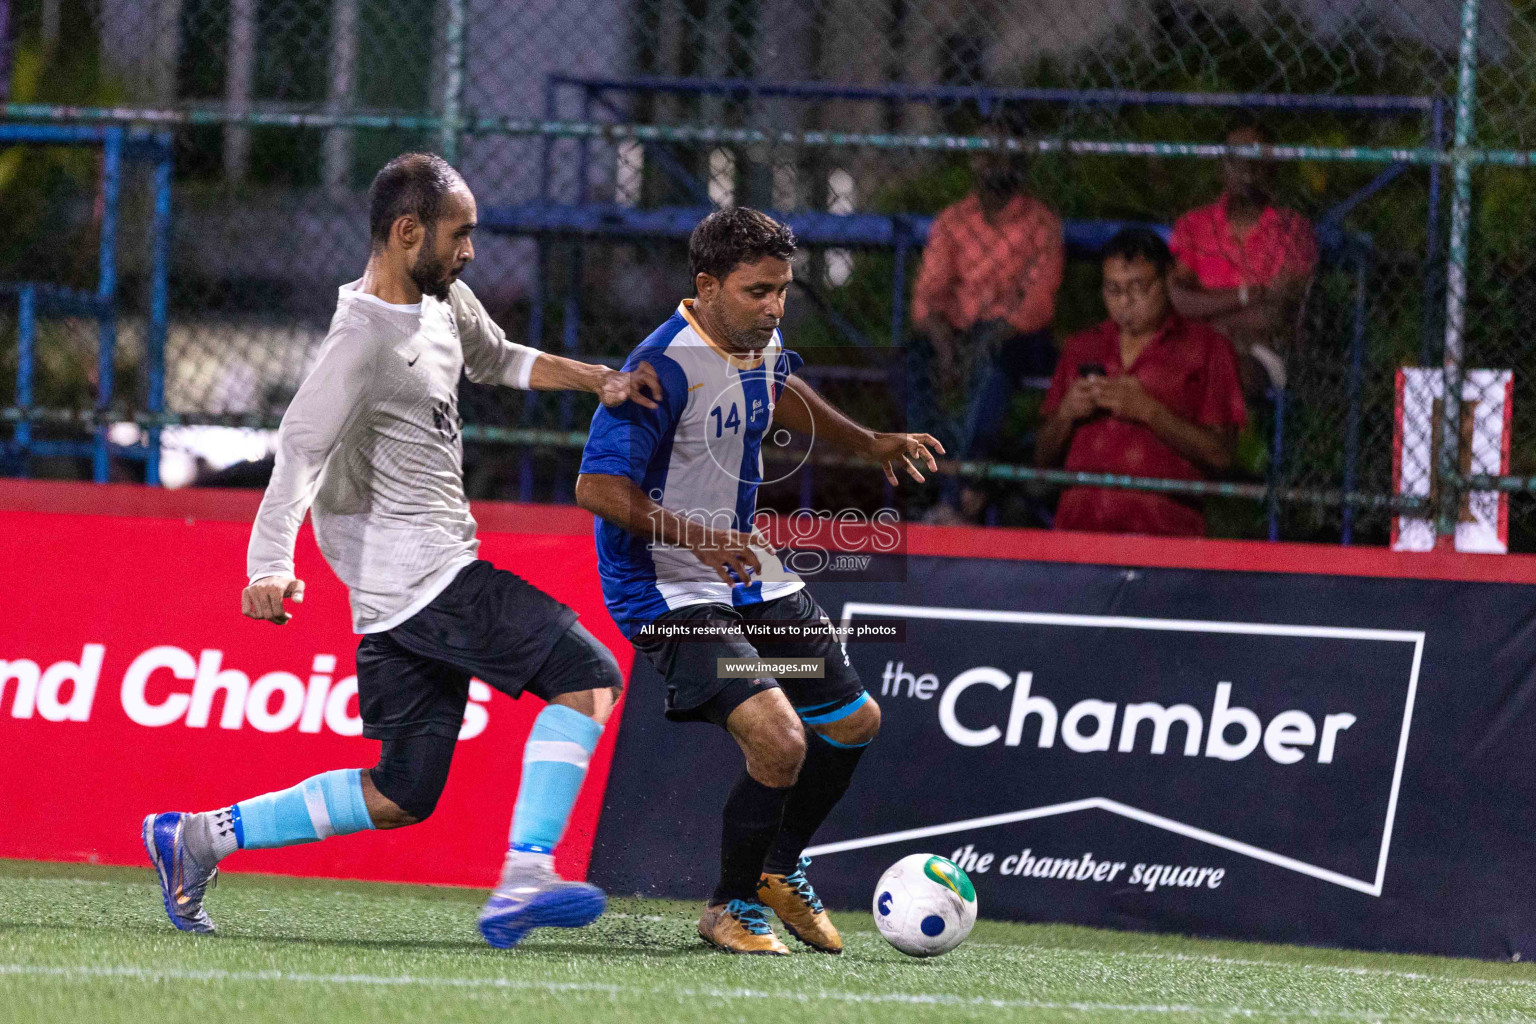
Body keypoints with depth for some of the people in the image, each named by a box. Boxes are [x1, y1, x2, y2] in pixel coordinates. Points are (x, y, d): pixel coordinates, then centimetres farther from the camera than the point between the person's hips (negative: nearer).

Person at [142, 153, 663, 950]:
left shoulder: (443, 301, 13)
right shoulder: (365, 337, -16)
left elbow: (495, 359, 33)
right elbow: (301, 447, -24)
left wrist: (596, 380, 19)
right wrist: (270, 567, -36)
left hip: (433, 572, 10)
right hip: (421, 576, -10)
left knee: (401, 797, 11)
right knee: (587, 675, -18)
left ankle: (198, 837, 16)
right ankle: (525, 877, -25)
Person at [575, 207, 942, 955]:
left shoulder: (759, 344, 2)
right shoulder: (665, 367, -24)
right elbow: (596, 486, -26)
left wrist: (869, 444, 26)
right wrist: (696, 536, -35)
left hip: (750, 576, 9)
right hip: (671, 592, -9)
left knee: (853, 723, 16)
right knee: (779, 739, -24)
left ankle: (781, 870, 39)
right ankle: (732, 908, -2)